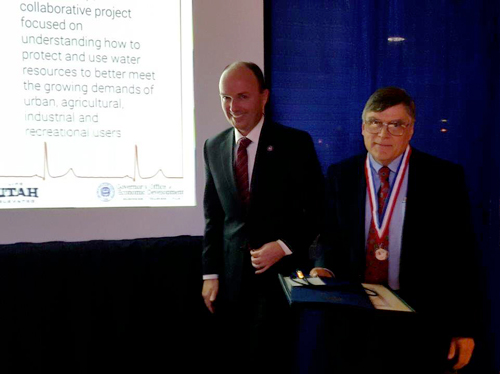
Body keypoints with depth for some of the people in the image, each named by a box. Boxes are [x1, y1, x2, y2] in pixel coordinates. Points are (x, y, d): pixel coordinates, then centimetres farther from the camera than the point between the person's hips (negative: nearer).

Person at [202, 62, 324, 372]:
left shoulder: (296, 143, -6)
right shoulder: (214, 147, 7)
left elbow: (317, 209, -2)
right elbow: (213, 216, 10)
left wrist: (284, 246, -14)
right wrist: (210, 274, 7)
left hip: (282, 271, -3)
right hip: (233, 275, 4)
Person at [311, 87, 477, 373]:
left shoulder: (444, 177, -5)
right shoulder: (340, 175, 3)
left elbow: (460, 257, -4)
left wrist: (464, 329, -5)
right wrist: (326, 269, -11)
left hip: (424, 322, -2)